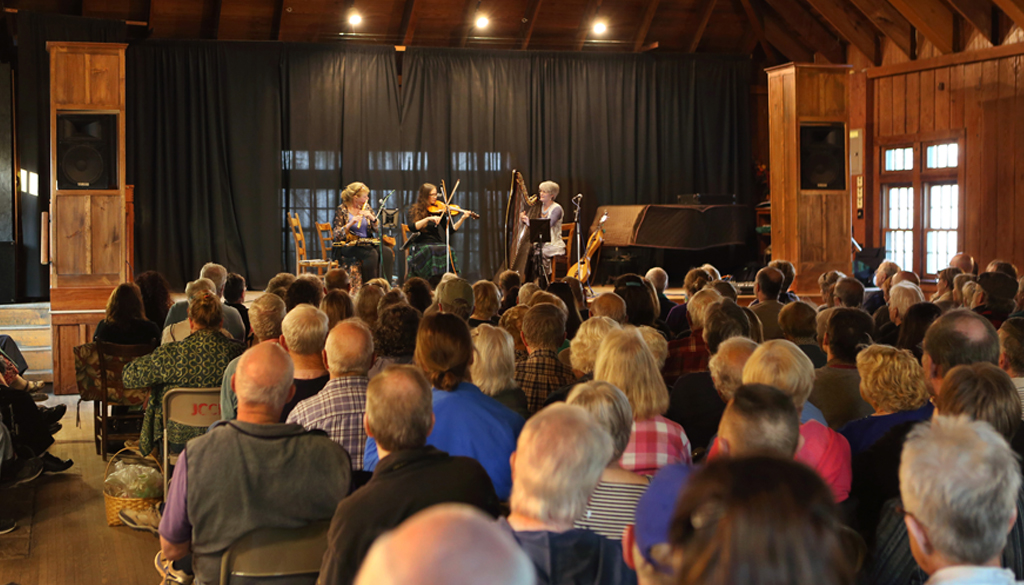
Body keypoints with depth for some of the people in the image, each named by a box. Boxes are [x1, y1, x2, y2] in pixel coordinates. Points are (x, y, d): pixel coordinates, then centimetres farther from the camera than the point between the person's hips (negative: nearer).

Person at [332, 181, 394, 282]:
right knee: (371, 254, -35)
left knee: (387, 252, -26)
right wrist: (350, 223, -24)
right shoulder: (342, 210, -1)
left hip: (367, 243, 5)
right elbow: (337, 236, -9)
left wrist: (371, 217, -11)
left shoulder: (366, 207, 13)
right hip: (348, 246, -5)